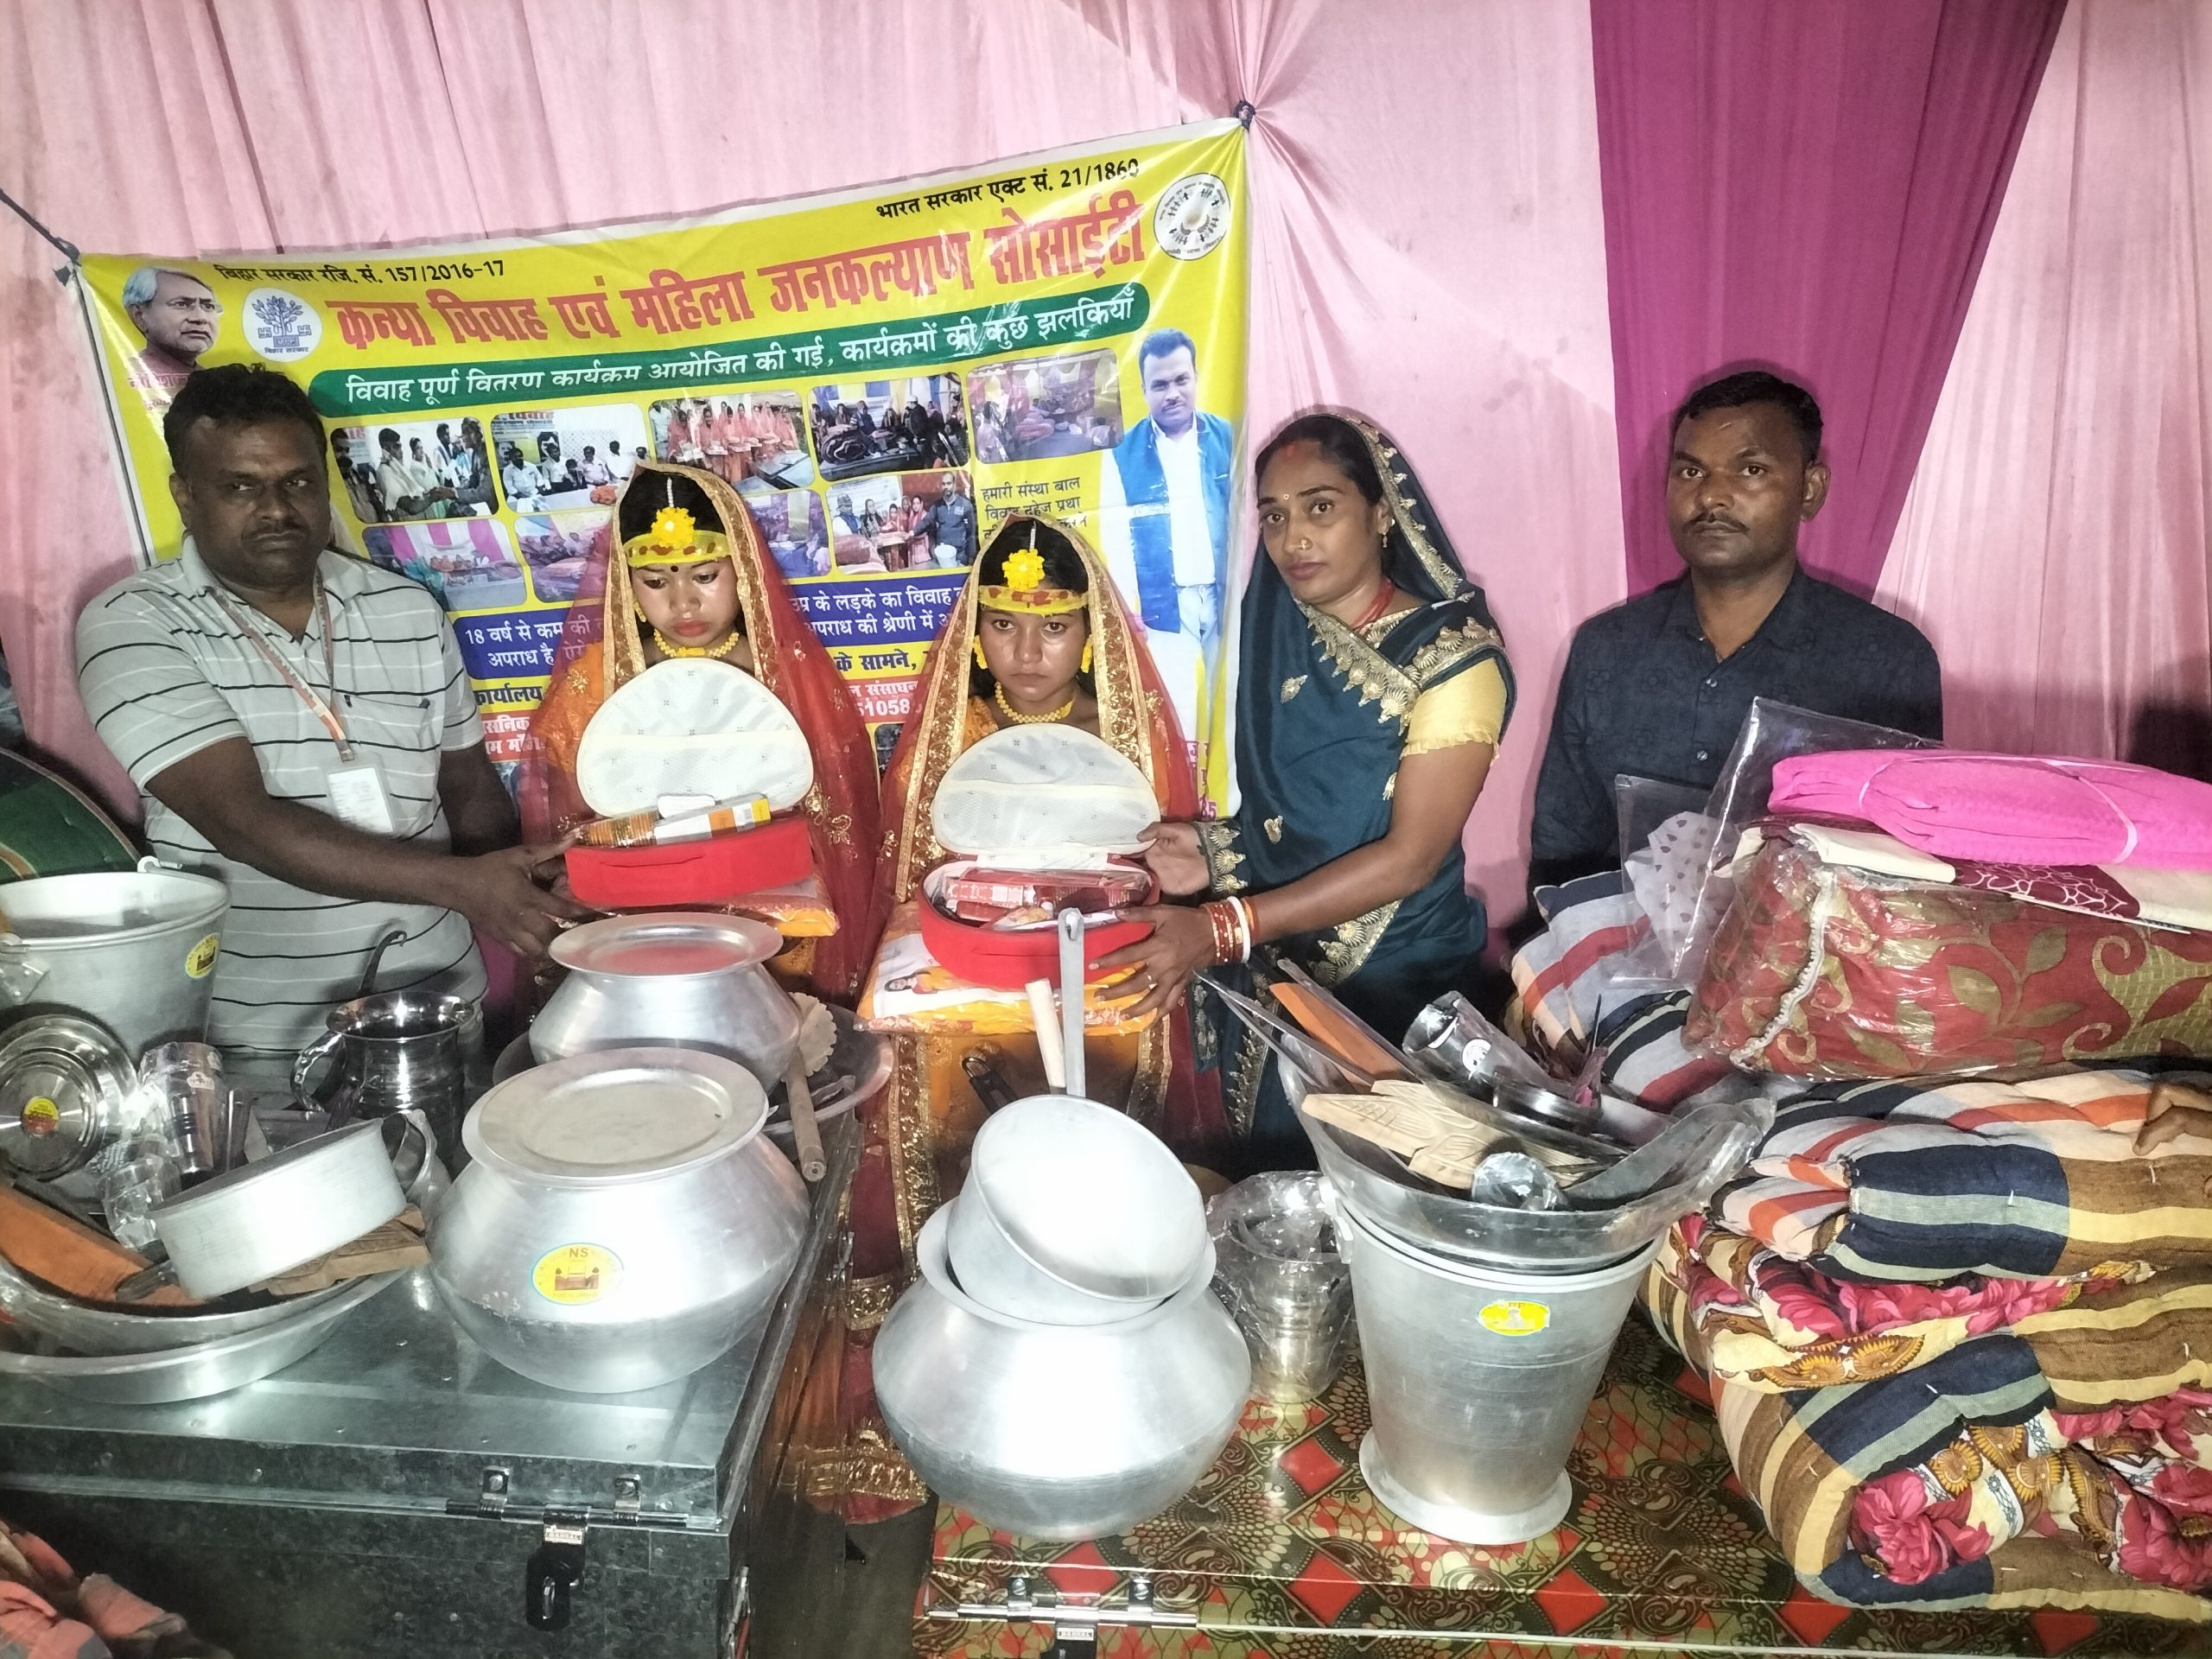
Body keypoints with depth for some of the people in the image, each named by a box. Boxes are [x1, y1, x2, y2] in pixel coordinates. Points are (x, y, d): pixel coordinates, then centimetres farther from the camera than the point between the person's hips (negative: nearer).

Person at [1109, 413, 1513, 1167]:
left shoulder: (1455, 655, -13)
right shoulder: (1274, 635, 2)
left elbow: (1409, 858, -19)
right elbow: (1287, 811, 8)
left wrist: (1220, 930, -25)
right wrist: (1220, 854, -13)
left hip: (1392, 986, -4)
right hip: (1267, 970, 5)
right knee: (1269, 1176, 15)